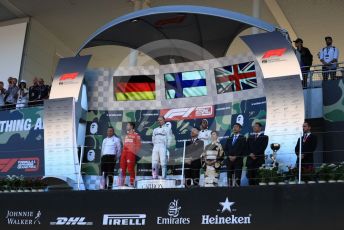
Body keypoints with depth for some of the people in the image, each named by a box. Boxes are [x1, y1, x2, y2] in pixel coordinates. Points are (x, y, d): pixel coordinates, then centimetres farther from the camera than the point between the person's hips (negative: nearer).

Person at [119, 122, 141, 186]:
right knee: (122, 169, 3)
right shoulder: (126, 136, 24)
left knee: (131, 168, -10)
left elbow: (138, 145, -3)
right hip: (124, 152, 7)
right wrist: (123, 152, 13)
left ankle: (131, 184, -7)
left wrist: (135, 152, -11)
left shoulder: (136, 135, 2)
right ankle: (122, 184, 7)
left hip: (131, 153, -7)